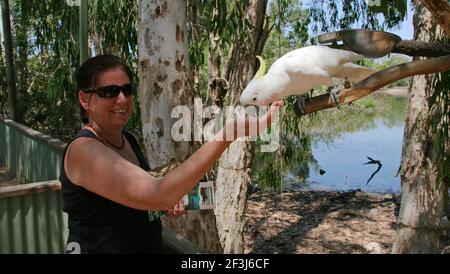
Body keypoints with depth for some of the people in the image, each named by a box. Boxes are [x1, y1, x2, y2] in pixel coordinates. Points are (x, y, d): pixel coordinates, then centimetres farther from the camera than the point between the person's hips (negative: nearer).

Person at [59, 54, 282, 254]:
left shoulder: (128, 140, 1)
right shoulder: (84, 149, -24)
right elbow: (158, 196, -36)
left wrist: (168, 202, -5)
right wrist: (230, 131, -40)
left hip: (149, 245, 7)